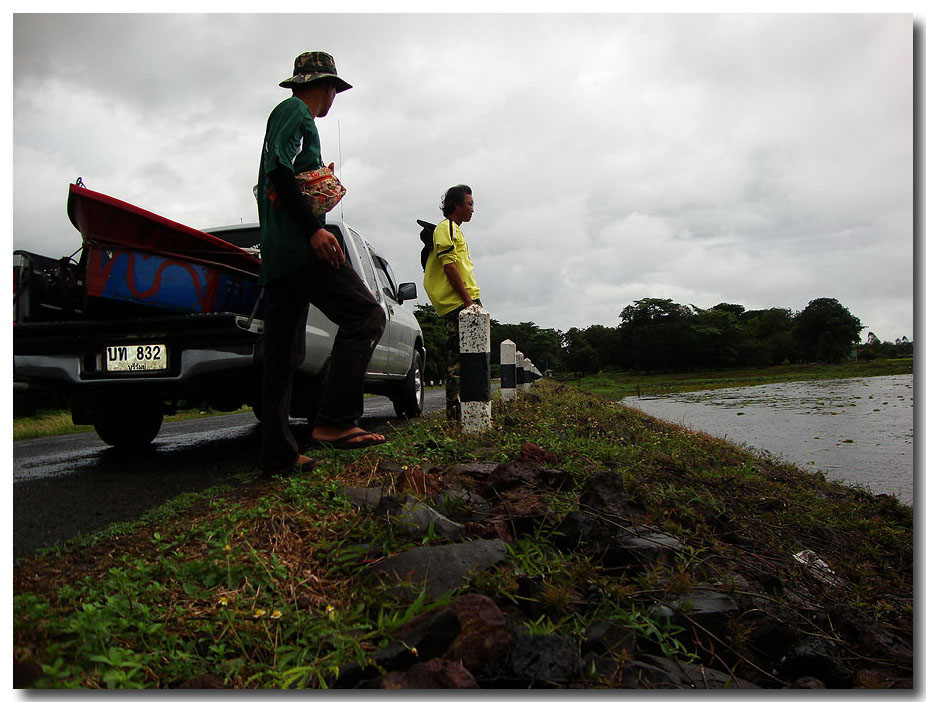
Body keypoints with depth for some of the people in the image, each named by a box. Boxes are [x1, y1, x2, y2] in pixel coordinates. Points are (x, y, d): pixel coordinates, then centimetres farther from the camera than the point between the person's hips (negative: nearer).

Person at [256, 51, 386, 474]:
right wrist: (314, 229, -22)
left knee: (283, 356, 5)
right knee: (365, 316, -14)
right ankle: (334, 420, -23)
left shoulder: (288, 116, 32)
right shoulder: (294, 111, 3)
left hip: (276, 257, 10)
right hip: (301, 246, -10)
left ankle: (278, 455, 6)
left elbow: (270, 181, 32)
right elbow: (279, 171, -14)